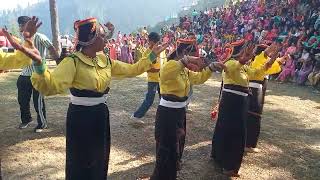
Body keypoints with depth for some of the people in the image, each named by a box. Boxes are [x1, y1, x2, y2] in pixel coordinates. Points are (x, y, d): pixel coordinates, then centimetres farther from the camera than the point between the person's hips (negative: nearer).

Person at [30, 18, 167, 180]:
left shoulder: (105, 60, 3)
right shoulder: (73, 62, -18)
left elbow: (131, 70, 9)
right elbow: (50, 86, -30)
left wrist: (152, 55, 9)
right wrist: (39, 64, -48)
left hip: (101, 116, 7)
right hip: (81, 118, -6)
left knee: (100, 161, 22)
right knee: (81, 164, 10)